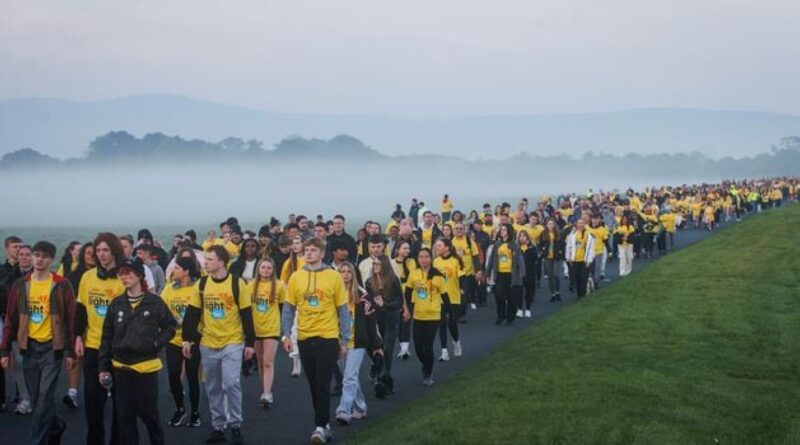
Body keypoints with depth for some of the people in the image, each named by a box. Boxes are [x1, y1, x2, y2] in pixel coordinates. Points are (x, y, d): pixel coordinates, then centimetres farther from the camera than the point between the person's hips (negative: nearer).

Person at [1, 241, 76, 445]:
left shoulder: (61, 285, -4)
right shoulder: (20, 285, 4)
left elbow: (70, 319, -3)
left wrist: (70, 351, -6)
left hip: (52, 347, -4)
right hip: (29, 347, 4)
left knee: (44, 398, -8)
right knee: (36, 399, 11)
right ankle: (56, 426, 35)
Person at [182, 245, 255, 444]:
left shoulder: (238, 284, -7)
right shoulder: (201, 284, 2)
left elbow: (246, 315, -3)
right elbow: (192, 314, 6)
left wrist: (250, 343, -4)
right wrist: (187, 339, 2)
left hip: (233, 343, -3)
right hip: (208, 345, 3)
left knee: (231, 384, -12)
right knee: (213, 388, 8)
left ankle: (235, 425, 4)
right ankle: (218, 427, 18)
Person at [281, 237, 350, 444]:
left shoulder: (333, 276, -3)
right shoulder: (296, 277, 3)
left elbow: (343, 310, 0)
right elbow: (288, 309, 6)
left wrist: (344, 340, -2)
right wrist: (286, 334, -5)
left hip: (328, 338, -3)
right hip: (304, 338, 3)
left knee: (323, 385, -6)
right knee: (314, 385, 11)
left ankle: (320, 426, -2)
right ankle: (324, 424, 23)